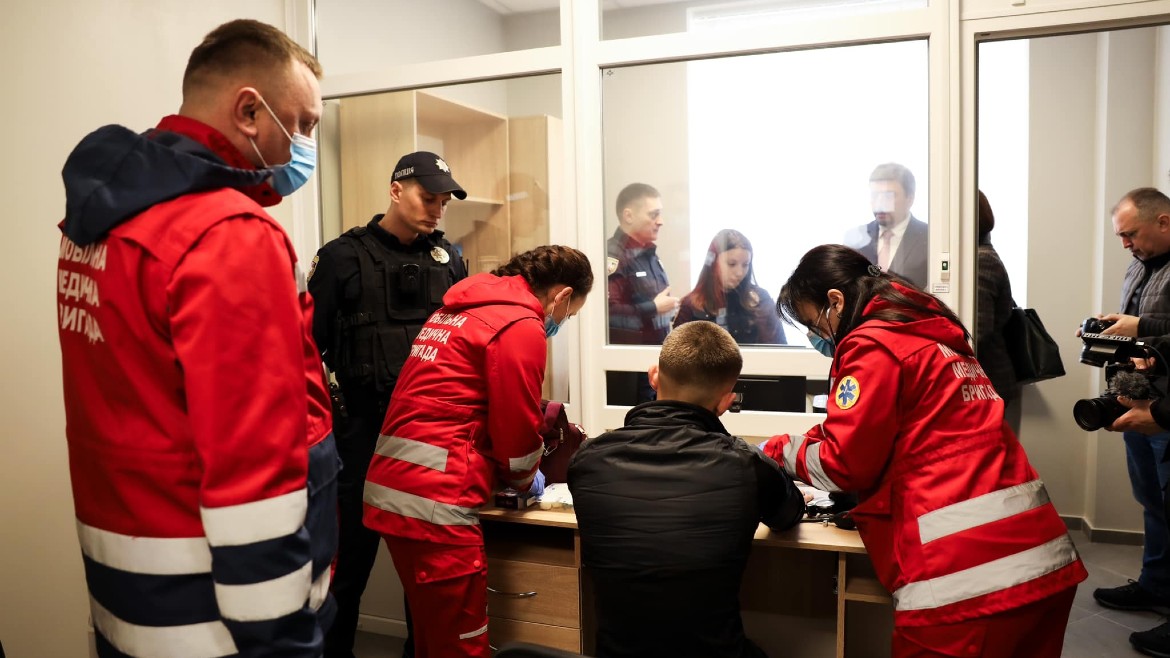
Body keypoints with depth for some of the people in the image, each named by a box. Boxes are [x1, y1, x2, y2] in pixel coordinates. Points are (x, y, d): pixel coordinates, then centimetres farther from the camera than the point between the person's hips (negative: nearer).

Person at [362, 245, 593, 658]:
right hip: (433, 499, -9)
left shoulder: (459, 310, 20)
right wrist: (522, 479, 13)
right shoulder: (522, 326, -8)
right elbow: (516, 430, -7)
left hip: (391, 488, 10)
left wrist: (493, 471, 26)